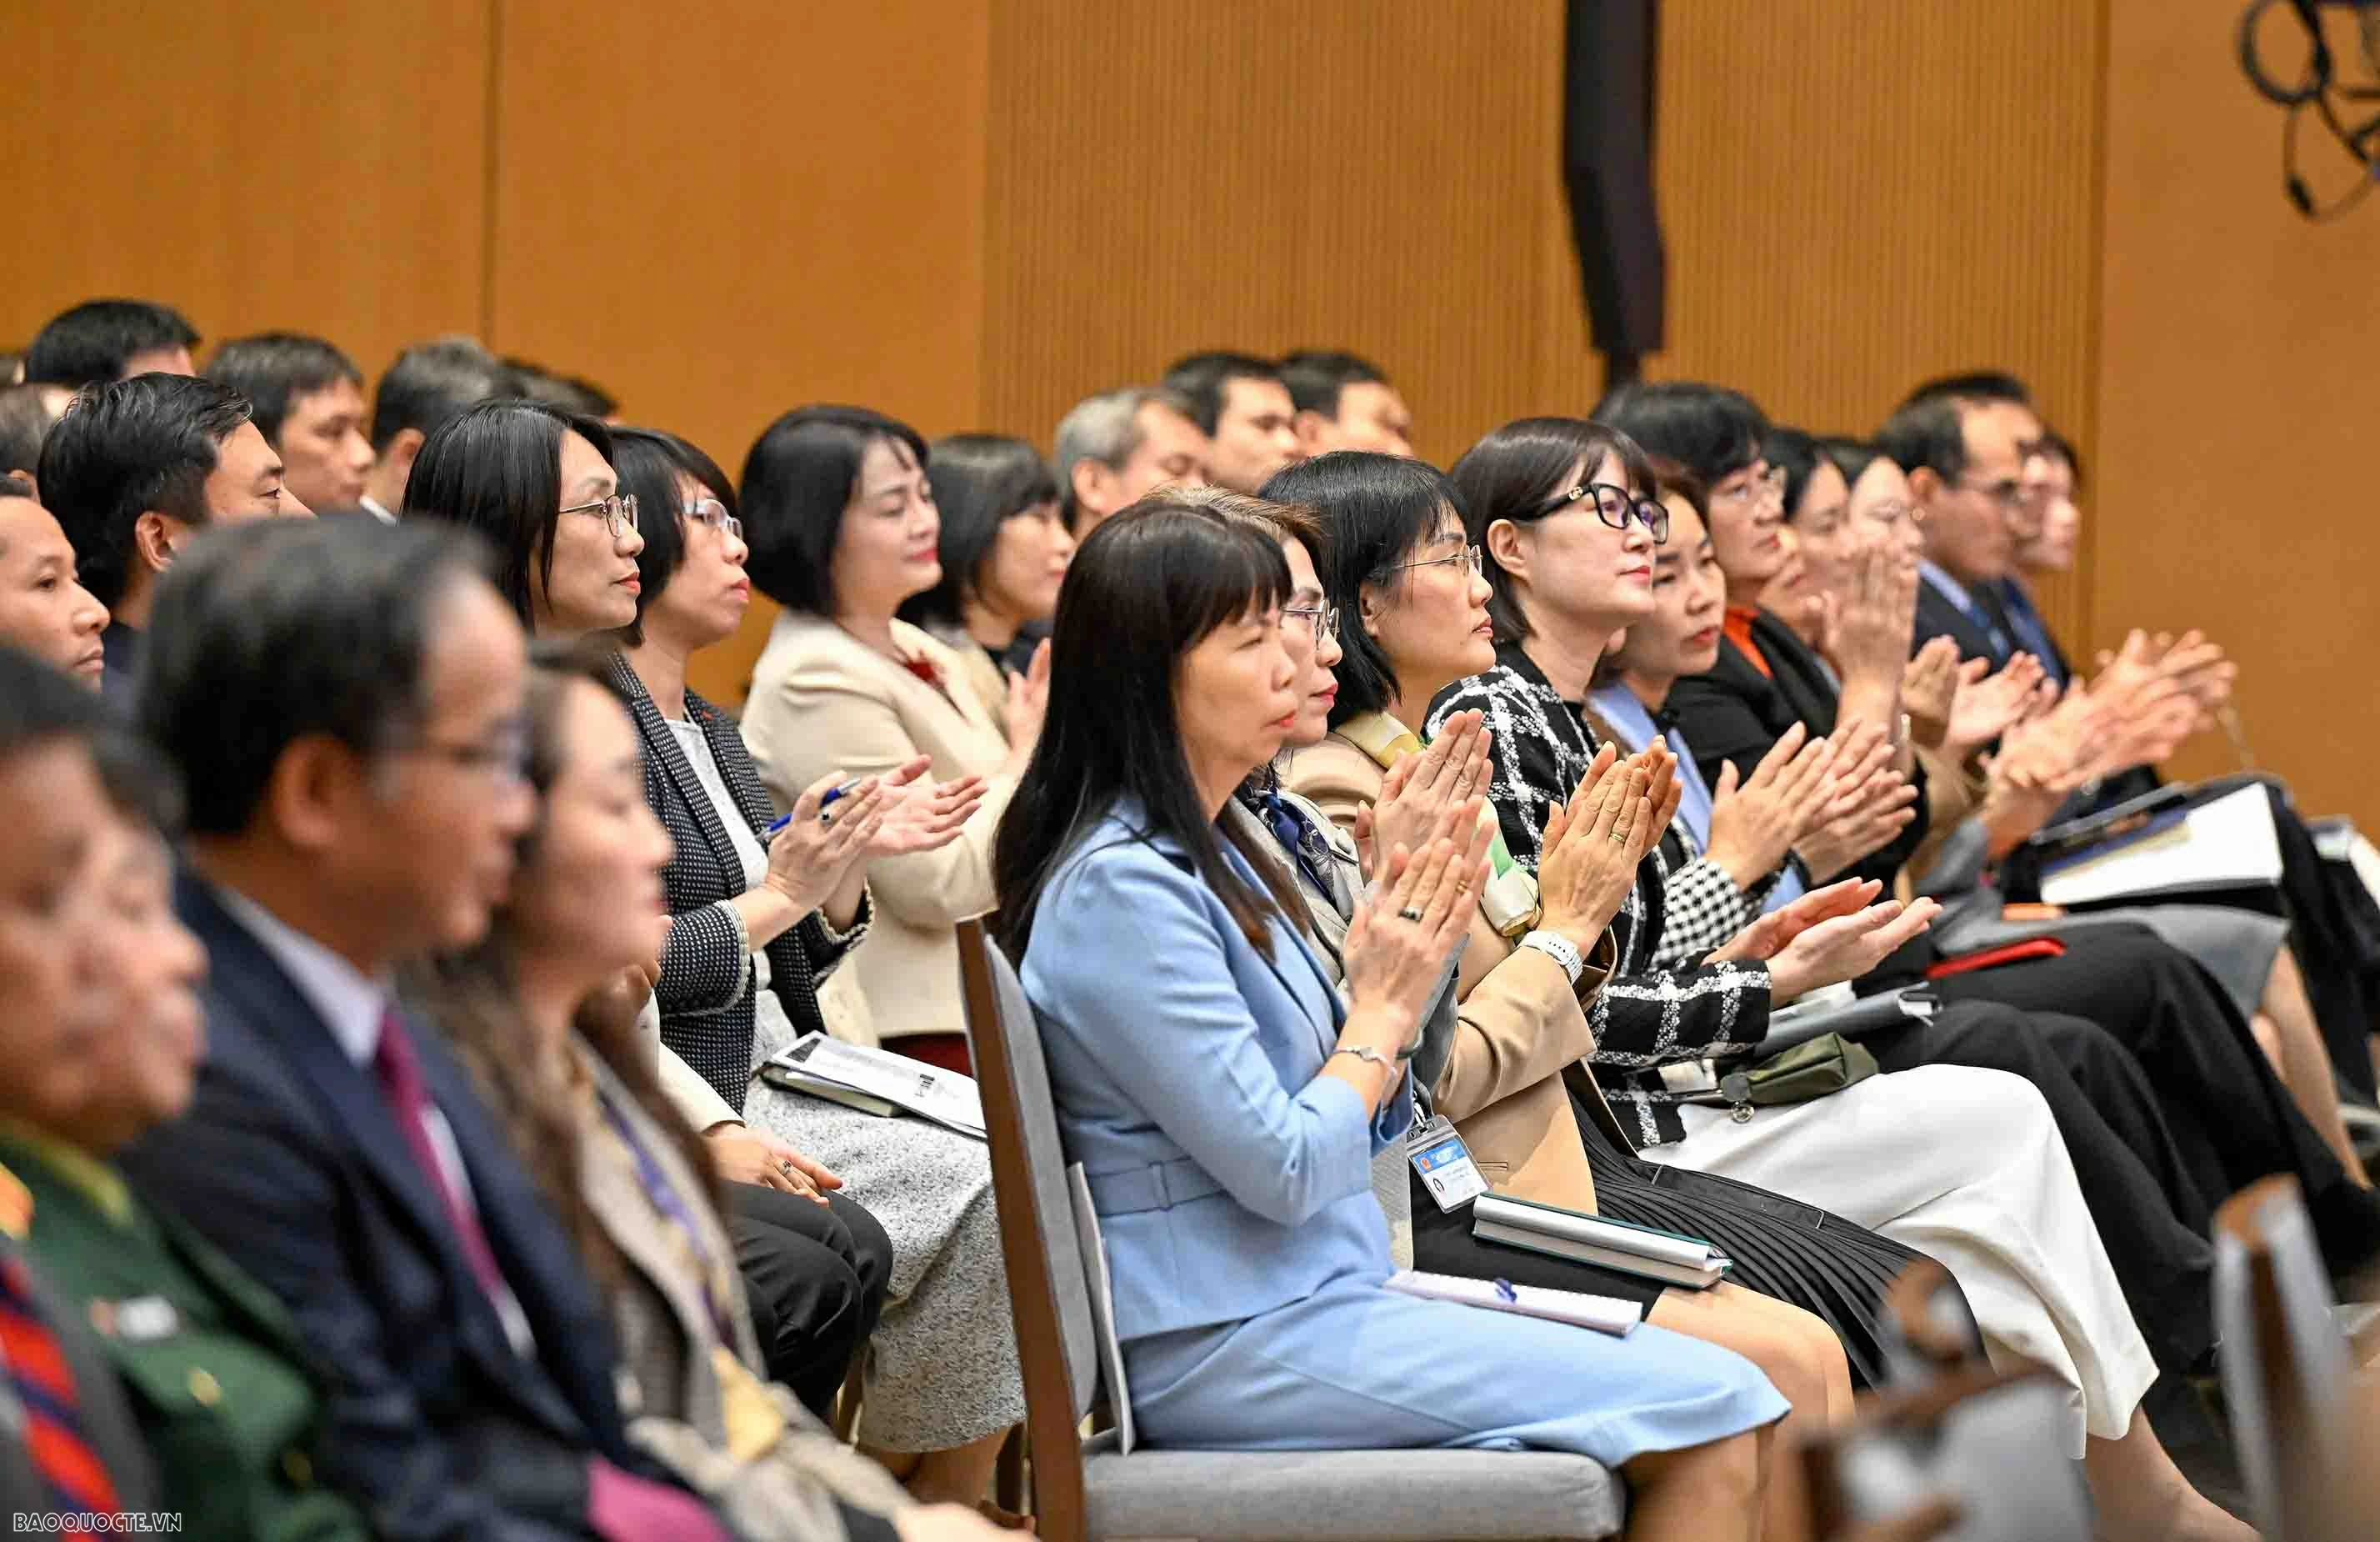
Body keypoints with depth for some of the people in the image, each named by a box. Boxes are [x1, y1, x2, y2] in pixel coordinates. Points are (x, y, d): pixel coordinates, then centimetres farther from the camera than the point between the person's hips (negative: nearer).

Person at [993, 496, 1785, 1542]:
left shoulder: (1207, 857, 14)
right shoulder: (1122, 888, -16)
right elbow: (1283, 1170, -19)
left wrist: (1402, 970, 0)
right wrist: (1384, 1009, -4)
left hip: (1321, 1294, 10)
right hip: (1230, 1346, -10)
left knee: (1720, 1392, 2)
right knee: (1711, 1414, -15)